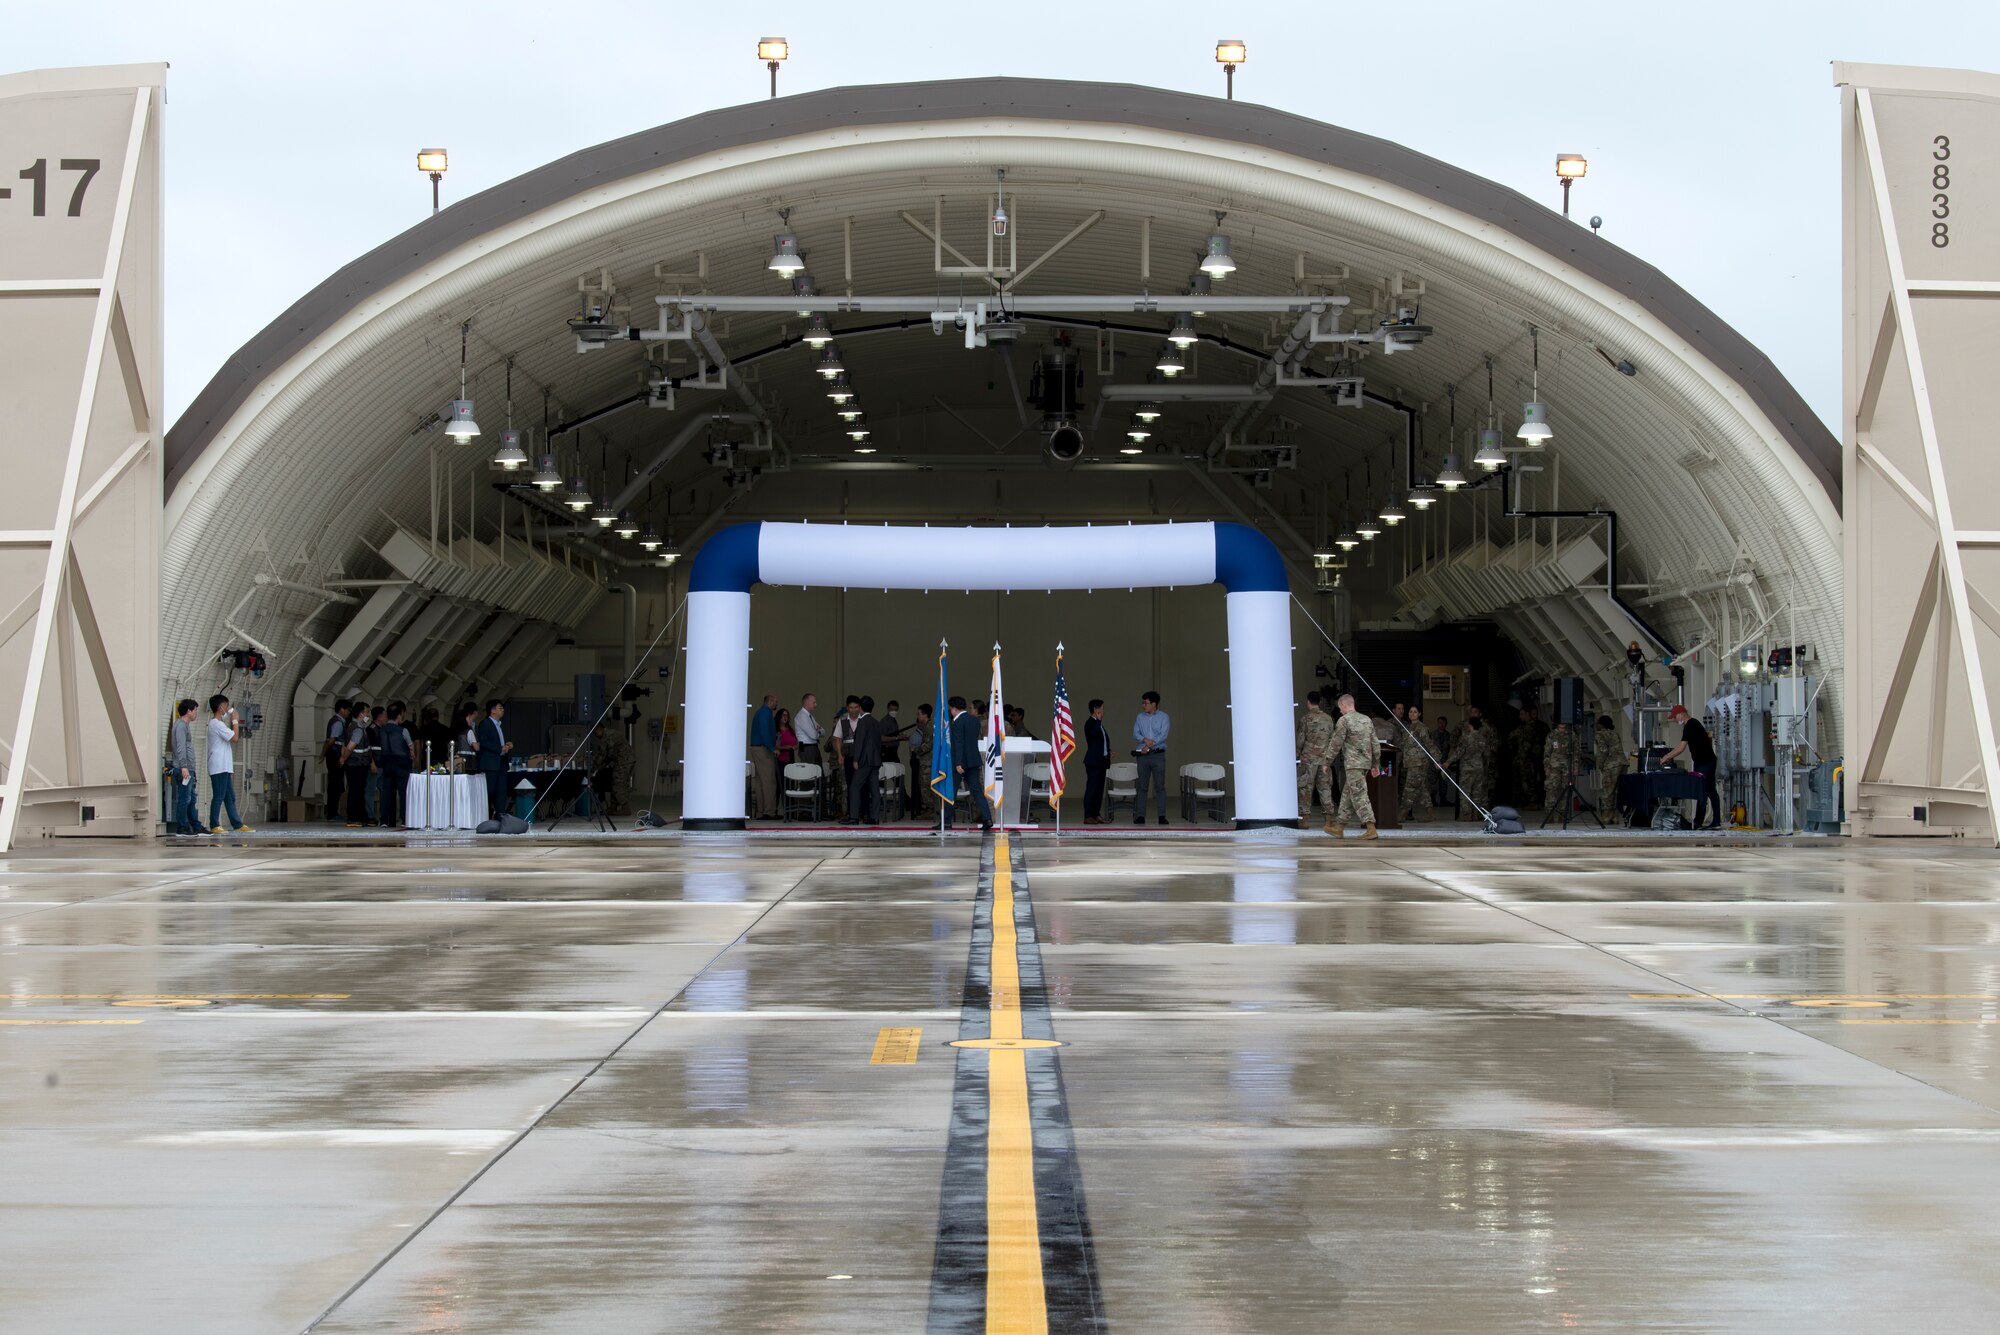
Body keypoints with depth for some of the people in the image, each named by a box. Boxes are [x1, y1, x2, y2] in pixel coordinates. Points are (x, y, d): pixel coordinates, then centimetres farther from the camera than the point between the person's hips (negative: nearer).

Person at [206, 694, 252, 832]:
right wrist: (235, 721, -7)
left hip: (224, 767, 10)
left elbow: (230, 736, 24)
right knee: (218, 796, -7)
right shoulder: (217, 724, -14)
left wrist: (233, 722, 15)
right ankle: (214, 826, -4)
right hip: (219, 767, -10)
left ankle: (237, 825, 13)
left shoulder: (218, 723, 18)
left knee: (230, 797, 10)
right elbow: (234, 737, -16)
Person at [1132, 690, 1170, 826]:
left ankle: (1162, 816, -2)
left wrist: (1150, 745, -15)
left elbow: (1163, 735, -9)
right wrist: (1145, 740, -17)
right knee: (1142, 786, 2)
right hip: (1143, 755, 3)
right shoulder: (1140, 717, 10)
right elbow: (1135, 733, 2)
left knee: (1160, 786, -3)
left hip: (1158, 755, -2)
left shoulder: (1163, 717, 1)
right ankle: (1140, 816, 3)